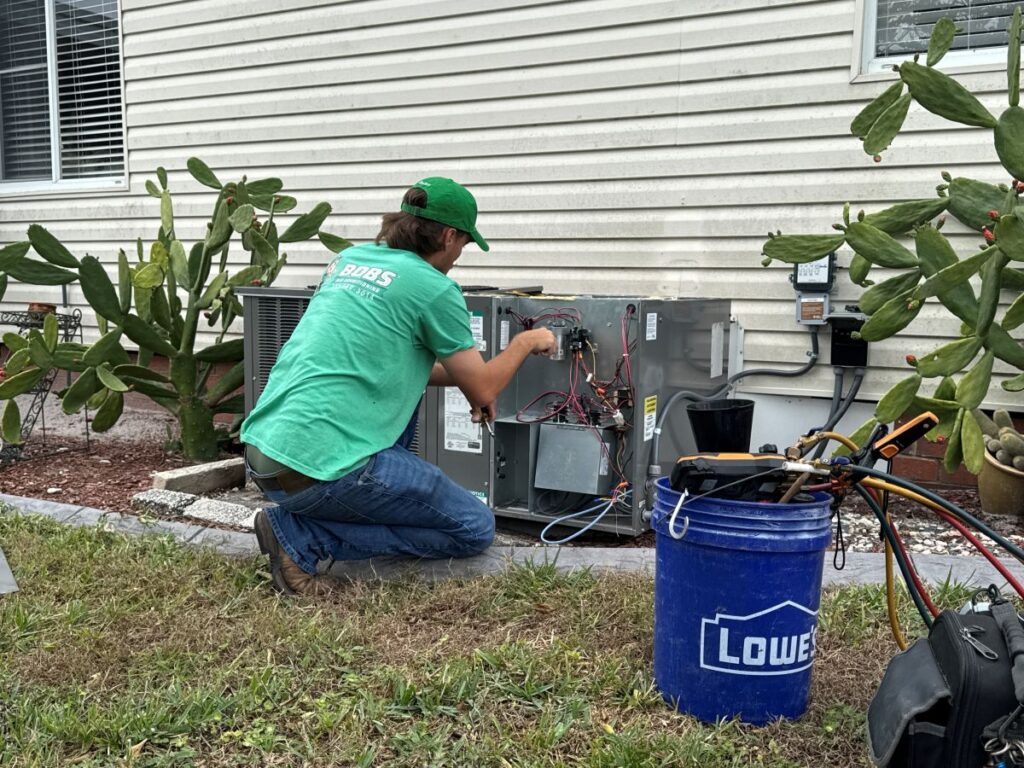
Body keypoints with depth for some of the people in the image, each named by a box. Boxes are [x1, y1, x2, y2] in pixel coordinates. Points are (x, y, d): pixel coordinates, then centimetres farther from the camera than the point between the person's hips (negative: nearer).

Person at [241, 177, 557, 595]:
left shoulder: (350, 258, 15)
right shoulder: (434, 288, -7)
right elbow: (483, 392, 2)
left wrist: (461, 376, 29)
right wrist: (525, 342, 20)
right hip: (320, 465, -9)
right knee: (476, 529, 7)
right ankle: (303, 535, -4)